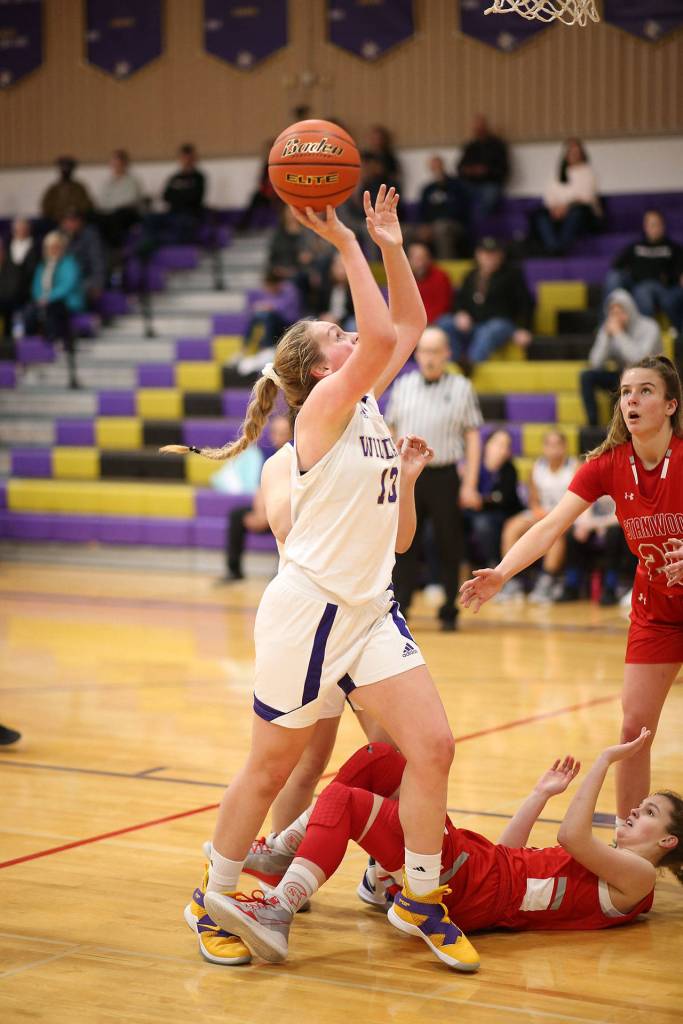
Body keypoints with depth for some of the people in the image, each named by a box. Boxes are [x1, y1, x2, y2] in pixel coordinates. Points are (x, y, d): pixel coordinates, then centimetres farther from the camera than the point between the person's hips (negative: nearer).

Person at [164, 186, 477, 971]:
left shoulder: (368, 401, 10)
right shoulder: (322, 407, -12)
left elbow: (406, 325, 14)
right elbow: (382, 337, -27)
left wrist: (391, 244, 7)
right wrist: (345, 245, -23)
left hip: (371, 610, 7)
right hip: (307, 610, -7)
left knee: (432, 746, -4)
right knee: (270, 768, 6)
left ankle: (421, 896, 11)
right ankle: (214, 898, 23)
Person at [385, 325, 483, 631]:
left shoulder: (461, 388, 2)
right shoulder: (403, 385, 10)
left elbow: (472, 436, 2)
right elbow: (391, 433, 14)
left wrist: (470, 484, -5)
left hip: (444, 477, -2)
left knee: (449, 548, 3)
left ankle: (449, 612, 11)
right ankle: (399, 608, 7)